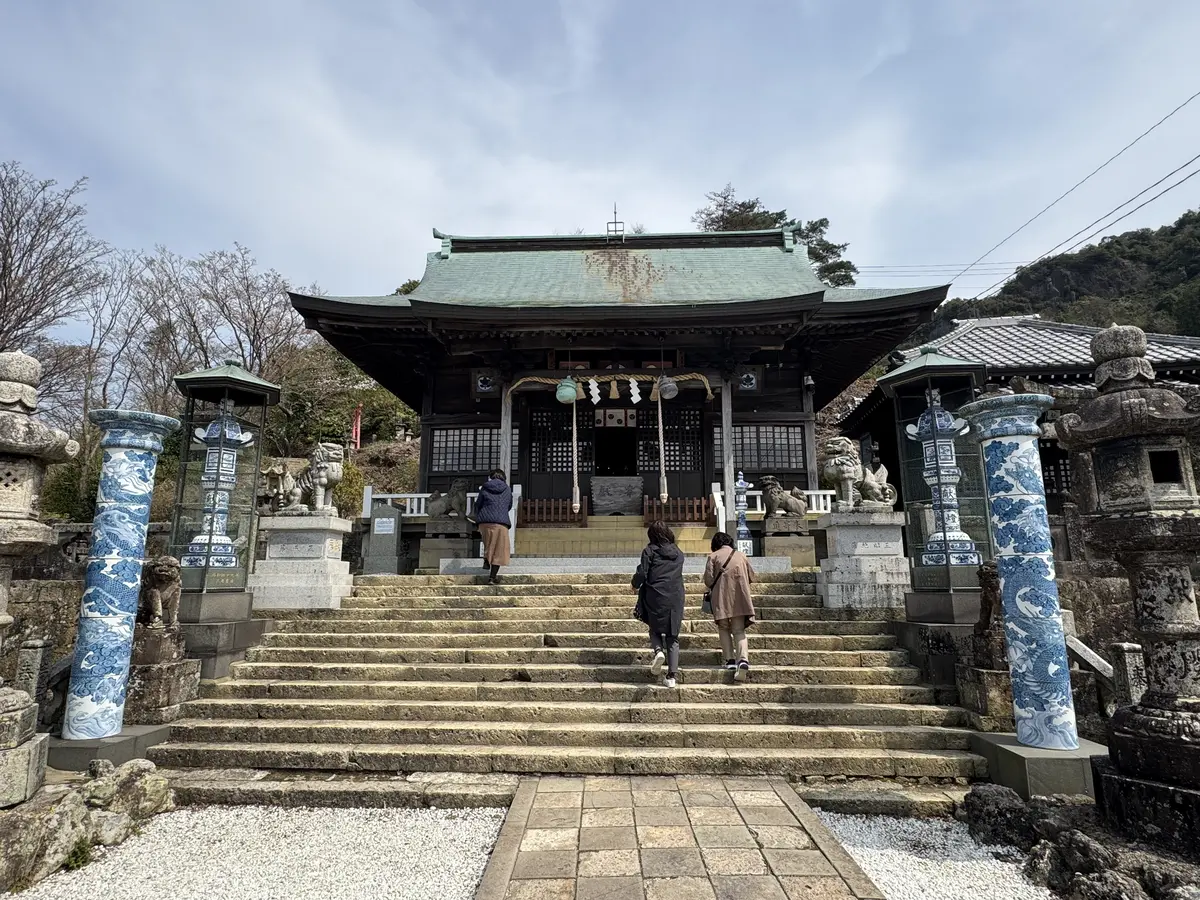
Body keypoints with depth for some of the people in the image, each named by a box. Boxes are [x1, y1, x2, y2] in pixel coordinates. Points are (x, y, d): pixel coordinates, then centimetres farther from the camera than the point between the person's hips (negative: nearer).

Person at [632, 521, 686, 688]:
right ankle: (671, 676, 1)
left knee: (655, 629, 17)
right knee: (673, 637, 7)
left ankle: (658, 651, -13)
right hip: (676, 598, 3)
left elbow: (641, 573, -6)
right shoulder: (679, 553, 12)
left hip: (656, 597, -3)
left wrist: (635, 585, 13)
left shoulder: (650, 551, -1)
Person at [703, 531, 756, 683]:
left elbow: (708, 579, -4)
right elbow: (751, 577, 15)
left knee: (724, 628, 12)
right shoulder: (741, 556, 13)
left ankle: (730, 660, 4)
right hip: (740, 598, 2)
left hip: (721, 598, -2)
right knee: (739, 630, 5)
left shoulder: (713, 556, 3)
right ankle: (743, 659, -16)